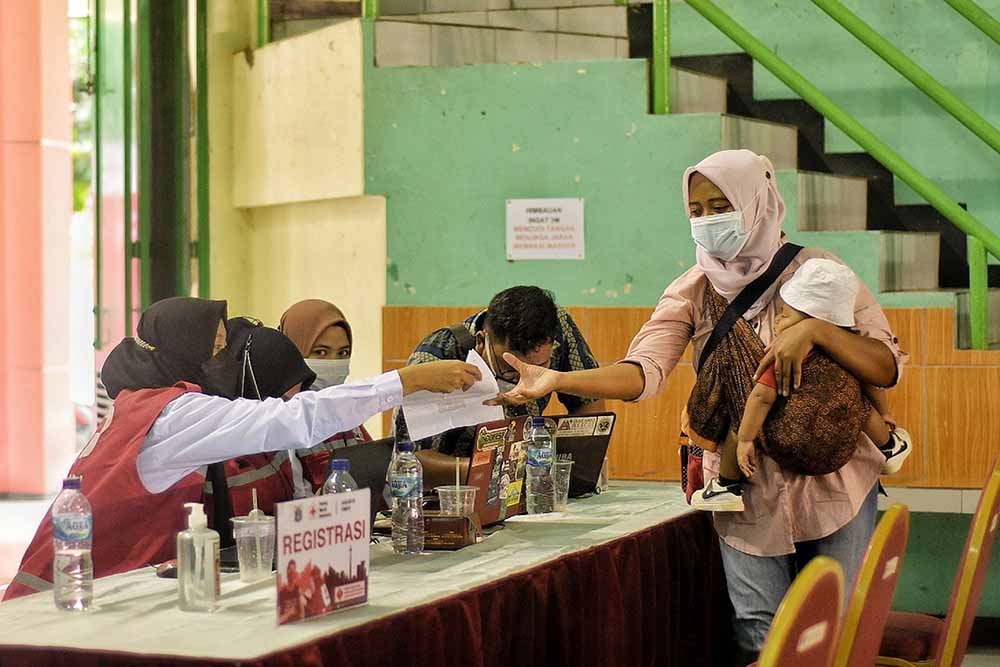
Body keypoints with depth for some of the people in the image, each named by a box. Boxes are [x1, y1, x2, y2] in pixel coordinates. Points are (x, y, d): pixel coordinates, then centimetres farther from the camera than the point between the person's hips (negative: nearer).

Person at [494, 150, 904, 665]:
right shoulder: (693, 291, 0)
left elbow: (888, 368, -10)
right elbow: (644, 371, -16)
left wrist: (813, 330, -26)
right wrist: (556, 381, -31)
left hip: (835, 481, -1)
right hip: (747, 486, 1)